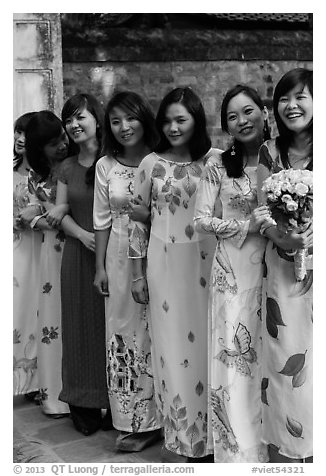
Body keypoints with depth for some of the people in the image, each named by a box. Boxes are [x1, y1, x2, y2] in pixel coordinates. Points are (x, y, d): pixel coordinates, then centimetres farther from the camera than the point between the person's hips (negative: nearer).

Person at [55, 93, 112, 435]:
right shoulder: (68, 168, 10)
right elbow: (61, 213, 8)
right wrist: (83, 235, -10)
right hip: (79, 254, 4)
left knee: (112, 326, 1)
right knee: (82, 326, 8)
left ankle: (114, 404, 14)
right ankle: (84, 404, 19)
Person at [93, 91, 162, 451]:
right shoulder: (106, 166, 3)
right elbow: (102, 220, 6)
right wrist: (100, 267, 5)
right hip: (120, 258, 3)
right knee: (124, 334, 7)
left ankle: (157, 417, 19)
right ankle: (138, 421, 21)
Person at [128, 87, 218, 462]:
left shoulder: (214, 160, 0)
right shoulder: (151, 164, 1)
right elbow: (137, 219, 4)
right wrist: (138, 274, 3)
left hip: (206, 262, 0)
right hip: (165, 265, 0)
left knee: (205, 342, 7)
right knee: (174, 346, 6)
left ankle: (210, 431, 24)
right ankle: (186, 434, 21)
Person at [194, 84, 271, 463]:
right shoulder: (218, 166, -2)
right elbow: (202, 220, -3)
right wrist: (247, 226, -14)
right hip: (233, 270, -2)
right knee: (234, 351, -2)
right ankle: (239, 449, 11)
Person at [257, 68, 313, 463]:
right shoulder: (270, 152, 6)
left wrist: (310, 235, -19)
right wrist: (284, 239, -15)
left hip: (315, 264, -2)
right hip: (283, 266, 2)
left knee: (313, 359, 1)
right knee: (283, 359, 4)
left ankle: (311, 452, 17)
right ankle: (284, 452, 18)